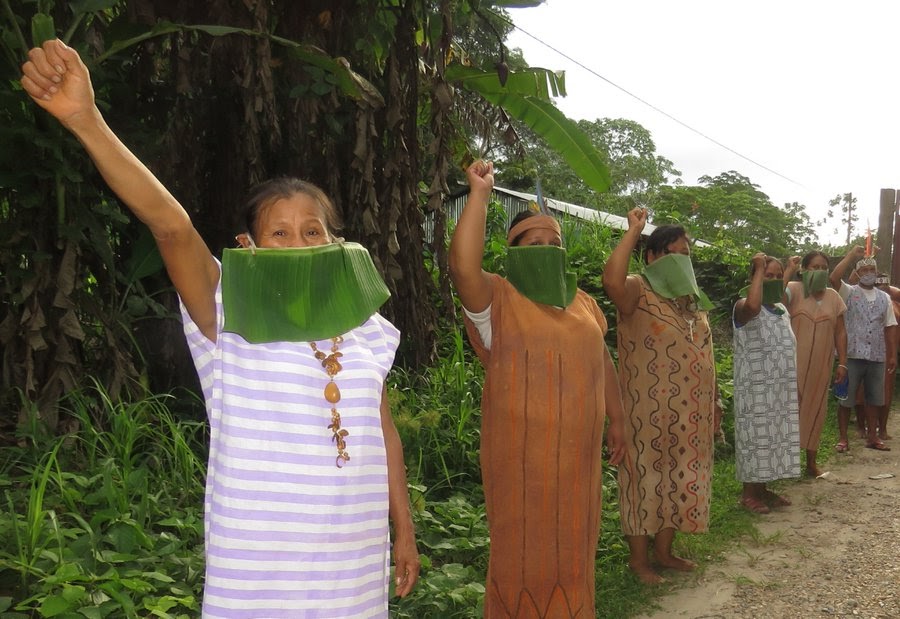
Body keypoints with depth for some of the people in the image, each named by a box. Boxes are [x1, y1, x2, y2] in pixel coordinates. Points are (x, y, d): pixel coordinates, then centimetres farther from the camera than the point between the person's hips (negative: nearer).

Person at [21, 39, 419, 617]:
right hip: (255, 571, -3)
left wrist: (404, 530, 14)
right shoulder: (231, 320, -9)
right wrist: (85, 119, -34)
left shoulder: (365, 332, 2)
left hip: (355, 562, 4)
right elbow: (170, 224, -23)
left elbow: (383, 432, 10)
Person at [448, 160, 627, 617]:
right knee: (524, 546, 5)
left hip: (577, 446, 6)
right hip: (521, 449, -5)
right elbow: (463, 266, -26)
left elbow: (602, 361, 20)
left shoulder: (582, 303, 12)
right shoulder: (498, 299, -7)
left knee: (572, 543, 17)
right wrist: (479, 193, -24)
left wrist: (617, 419, 17)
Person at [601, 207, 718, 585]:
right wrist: (634, 230, -28)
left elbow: (703, 355, 17)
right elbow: (611, 279, -35)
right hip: (650, 411, -7)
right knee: (647, 476, 2)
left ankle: (663, 550, 30)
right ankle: (638, 558, 15)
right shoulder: (639, 293, -11)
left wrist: (714, 403, 16)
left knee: (679, 477, 14)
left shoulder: (691, 300, 13)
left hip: (689, 412, 7)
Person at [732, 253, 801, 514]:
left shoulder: (782, 310, 13)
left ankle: (763, 490, 24)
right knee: (755, 438, -2)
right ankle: (748, 493, 10)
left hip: (781, 391, 8)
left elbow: (787, 355, 18)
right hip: (755, 391, -8)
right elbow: (753, 305, -41)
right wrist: (759, 269, -28)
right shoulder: (744, 307, -12)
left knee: (773, 438, 12)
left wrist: (795, 393, 19)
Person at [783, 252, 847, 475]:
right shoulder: (794, 290, -4)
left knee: (815, 409, 11)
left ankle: (811, 462, 22)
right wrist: (789, 270, -22)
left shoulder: (833, 297, 8)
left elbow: (840, 333, 10)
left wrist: (842, 363, 5)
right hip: (793, 363, -4)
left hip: (821, 365, 4)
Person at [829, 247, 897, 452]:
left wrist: (893, 355, 7)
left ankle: (872, 437, 22)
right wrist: (851, 255, -15)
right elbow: (834, 277, -21)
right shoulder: (849, 293, -1)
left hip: (877, 357, 4)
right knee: (845, 398, 1)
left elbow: (890, 327, 11)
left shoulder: (884, 297, 11)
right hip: (852, 355, -4)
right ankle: (843, 438, 9)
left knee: (874, 399, 11)